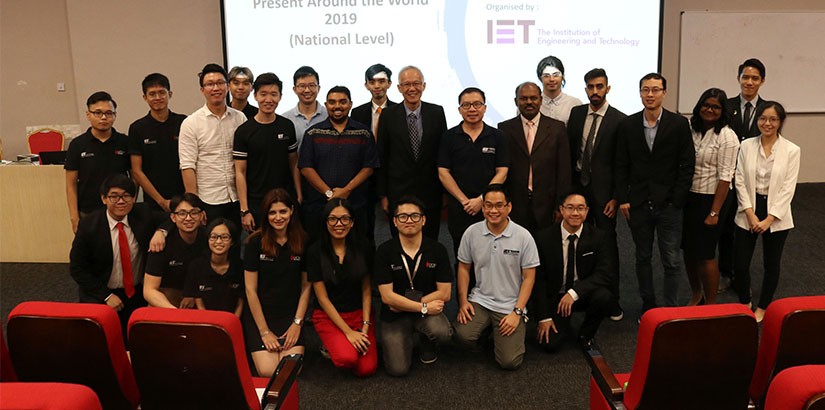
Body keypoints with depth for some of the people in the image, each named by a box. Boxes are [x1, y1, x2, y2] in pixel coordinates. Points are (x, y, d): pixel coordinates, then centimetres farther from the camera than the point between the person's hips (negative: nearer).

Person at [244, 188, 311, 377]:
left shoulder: (302, 241, 0)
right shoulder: (255, 242, -6)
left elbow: (306, 286, 5)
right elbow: (250, 290, -5)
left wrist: (297, 323, -4)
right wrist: (264, 332, -7)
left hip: (291, 316, 1)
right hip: (260, 315, -1)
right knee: (267, 372, -16)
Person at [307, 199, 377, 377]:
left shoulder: (362, 247, -3)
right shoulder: (315, 251, -10)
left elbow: (366, 290, 2)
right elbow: (322, 298, -9)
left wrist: (365, 326, -8)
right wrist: (348, 332, -14)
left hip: (360, 313, 3)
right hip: (328, 315, -2)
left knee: (367, 369, -14)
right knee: (348, 358, -28)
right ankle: (332, 344, 7)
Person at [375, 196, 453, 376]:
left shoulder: (437, 250, -6)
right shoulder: (384, 251, -9)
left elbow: (444, 293, -8)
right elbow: (387, 296, -13)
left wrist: (403, 304, -12)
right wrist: (423, 307, -16)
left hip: (429, 310, 1)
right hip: (394, 315, -1)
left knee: (443, 333, -31)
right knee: (398, 369, -15)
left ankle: (427, 344, 8)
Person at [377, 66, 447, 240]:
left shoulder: (437, 113, 1)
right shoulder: (388, 115, -1)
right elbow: (382, 158, 1)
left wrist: (445, 189, 4)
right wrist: (382, 194, -1)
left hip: (431, 193, 1)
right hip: (398, 193, -1)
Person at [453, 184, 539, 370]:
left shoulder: (523, 236, -8)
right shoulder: (472, 232, -2)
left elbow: (529, 277, -3)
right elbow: (464, 267, 8)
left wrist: (517, 312, -10)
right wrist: (463, 301, -2)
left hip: (510, 306, -1)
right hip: (479, 300, 2)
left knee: (509, 362, -14)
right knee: (463, 335, -26)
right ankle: (487, 329, 8)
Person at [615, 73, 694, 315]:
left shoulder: (679, 124, -2)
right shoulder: (628, 125, 3)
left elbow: (687, 165, -2)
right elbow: (621, 165, 5)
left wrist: (676, 199, -7)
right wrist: (622, 199, -1)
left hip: (668, 204, -2)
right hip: (638, 204, 2)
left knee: (672, 262, 2)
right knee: (643, 258, 13)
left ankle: (671, 309, 14)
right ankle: (647, 305, 27)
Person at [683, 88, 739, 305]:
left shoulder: (727, 137, -12)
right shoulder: (691, 129, 5)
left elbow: (725, 177, -14)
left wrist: (714, 212, -16)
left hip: (710, 199, -5)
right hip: (687, 197, 6)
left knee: (705, 254, 1)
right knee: (688, 249, 13)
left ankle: (710, 304, 20)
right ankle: (696, 295, 34)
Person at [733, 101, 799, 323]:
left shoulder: (791, 150, -7)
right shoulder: (746, 146, -2)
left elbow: (788, 189, -8)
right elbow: (740, 182, -2)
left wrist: (768, 219, -12)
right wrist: (751, 214, -10)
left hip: (776, 215, -1)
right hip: (748, 213, 1)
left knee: (771, 264, 11)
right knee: (741, 263, 2)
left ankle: (763, 307, 31)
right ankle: (744, 302, 28)